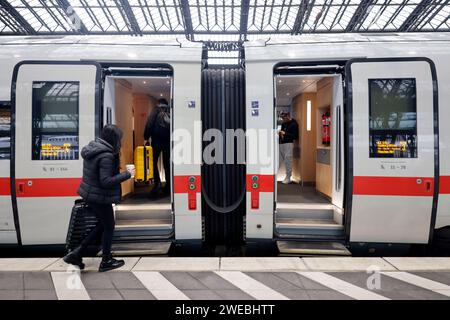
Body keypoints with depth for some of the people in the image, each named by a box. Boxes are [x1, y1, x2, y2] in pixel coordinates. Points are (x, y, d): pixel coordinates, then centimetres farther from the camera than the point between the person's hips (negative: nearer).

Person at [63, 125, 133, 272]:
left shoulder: (91, 148, 4)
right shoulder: (106, 156, -24)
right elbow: (106, 181, -27)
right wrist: (127, 175, -20)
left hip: (89, 194, 9)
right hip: (100, 197, -9)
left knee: (102, 224, 23)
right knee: (109, 227, 10)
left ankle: (77, 253, 25)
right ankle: (106, 262, 25)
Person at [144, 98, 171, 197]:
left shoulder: (155, 111, 3)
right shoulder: (169, 113, 8)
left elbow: (149, 124, -7)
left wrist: (146, 137, -5)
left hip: (157, 141, -3)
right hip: (168, 141, 3)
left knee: (154, 162, 5)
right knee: (167, 163, 9)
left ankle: (157, 183, -10)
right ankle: (168, 187, 10)